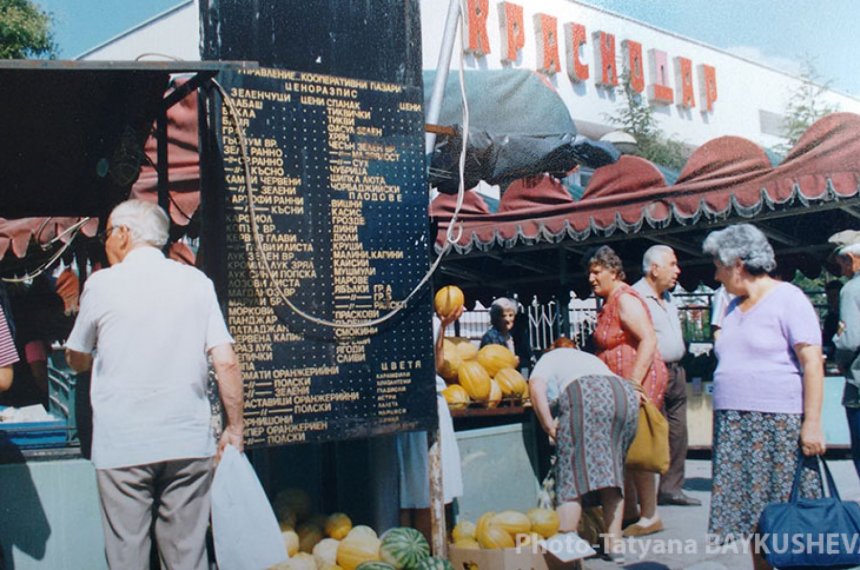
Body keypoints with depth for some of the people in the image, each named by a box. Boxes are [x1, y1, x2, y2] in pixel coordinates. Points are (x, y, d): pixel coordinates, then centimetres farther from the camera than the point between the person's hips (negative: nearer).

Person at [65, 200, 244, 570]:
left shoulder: (102, 283, 0)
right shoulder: (196, 282, 5)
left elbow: (76, 361, 12)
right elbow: (226, 362, -1)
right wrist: (234, 428, 7)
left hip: (122, 445, -2)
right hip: (189, 442, 2)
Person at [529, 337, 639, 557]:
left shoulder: (550, 357, 29)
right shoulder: (591, 358, 43)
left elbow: (536, 386, 5)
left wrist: (549, 426, 4)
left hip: (586, 395, -5)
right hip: (626, 393, 6)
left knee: (572, 473, -5)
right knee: (612, 471, 14)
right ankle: (614, 542, 14)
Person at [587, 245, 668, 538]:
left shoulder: (624, 300, -13)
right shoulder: (608, 302, 17)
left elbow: (648, 340, -21)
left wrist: (633, 383, -27)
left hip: (639, 382, -10)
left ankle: (649, 517, 2)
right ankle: (630, 512, 19)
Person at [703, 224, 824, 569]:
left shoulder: (788, 299, -4)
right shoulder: (735, 307, 18)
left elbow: (813, 362, -11)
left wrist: (812, 423, -17)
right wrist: (724, 420, 13)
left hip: (780, 422, -7)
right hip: (734, 425, 7)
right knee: (752, 511, 6)